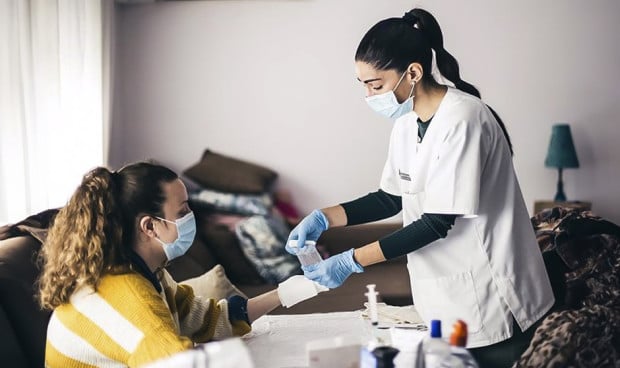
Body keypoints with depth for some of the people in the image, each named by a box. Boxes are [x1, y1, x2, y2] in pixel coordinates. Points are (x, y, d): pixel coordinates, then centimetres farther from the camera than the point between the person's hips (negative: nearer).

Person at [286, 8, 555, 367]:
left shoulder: (461, 120, -22)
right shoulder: (406, 123, 4)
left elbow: (438, 222, -23)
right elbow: (391, 198, 13)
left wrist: (352, 261, -23)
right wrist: (325, 217, -1)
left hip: (490, 299, -8)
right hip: (445, 296, 8)